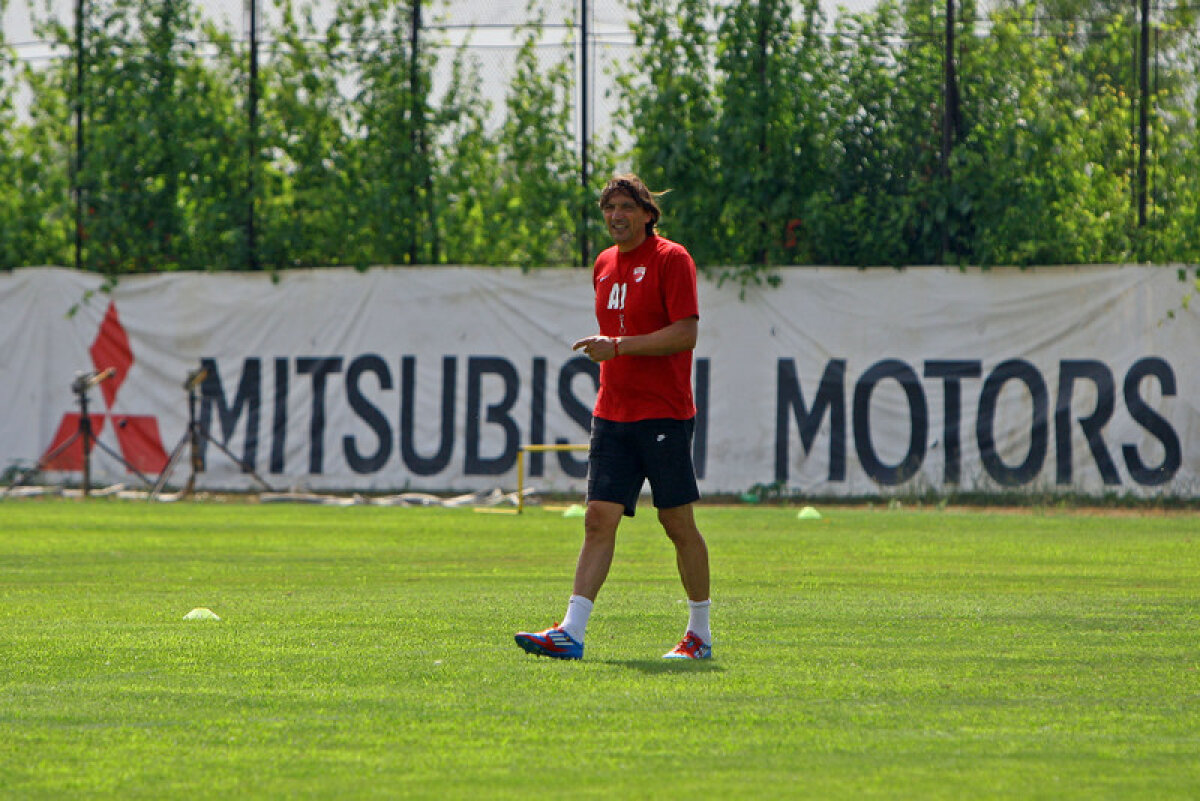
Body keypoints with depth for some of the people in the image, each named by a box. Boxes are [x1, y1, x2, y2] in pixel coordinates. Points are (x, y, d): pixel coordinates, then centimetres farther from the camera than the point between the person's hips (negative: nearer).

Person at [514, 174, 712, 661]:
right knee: (599, 519, -3)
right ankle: (571, 634, -11)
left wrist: (619, 346, -20)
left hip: (663, 414, -6)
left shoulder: (671, 259, -7)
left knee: (677, 522, 0)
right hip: (612, 414, 6)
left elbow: (685, 333, -16)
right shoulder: (605, 264, 15)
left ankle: (700, 633, 13)